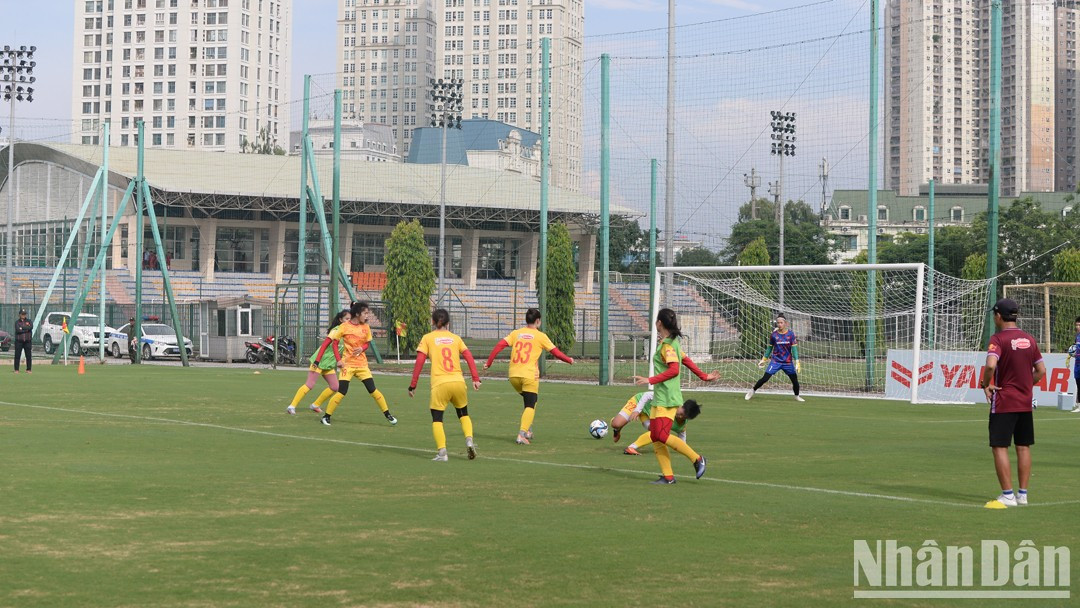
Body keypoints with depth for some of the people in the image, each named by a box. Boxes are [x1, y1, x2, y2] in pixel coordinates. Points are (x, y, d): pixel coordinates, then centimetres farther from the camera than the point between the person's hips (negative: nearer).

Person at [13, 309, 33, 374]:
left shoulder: (29, 321, 9)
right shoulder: (17, 322, 4)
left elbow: (31, 327, -12)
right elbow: (18, 330, -13)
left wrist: (22, 328, -11)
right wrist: (26, 329, -10)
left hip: (27, 341, 1)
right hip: (19, 341, -1)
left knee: (28, 355, 1)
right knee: (17, 355, -2)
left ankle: (29, 369, 8)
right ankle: (16, 369, 2)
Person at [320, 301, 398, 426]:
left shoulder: (365, 327, 3)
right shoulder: (344, 327, -10)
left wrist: (362, 348, -9)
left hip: (362, 364, 4)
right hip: (348, 364, -4)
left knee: (373, 390, 1)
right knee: (341, 392, -10)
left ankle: (388, 415, 12)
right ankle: (326, 417, 3)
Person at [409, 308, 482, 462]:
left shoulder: (427, 338, 8)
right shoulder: (455, 338, 15)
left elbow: (419, 362, 0)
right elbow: (469, 357, 5)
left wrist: (412, 385, 3)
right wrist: (475, 379, 3)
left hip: (439, 384, -3)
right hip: (459, 382, 3)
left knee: (437, 419, 8)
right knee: (463, 414, 23)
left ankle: (442, 452, -7)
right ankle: (469, 440, 0)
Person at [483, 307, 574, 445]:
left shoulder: (515, 333, 11)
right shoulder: (540, 336, 3)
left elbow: (499, 345, 2)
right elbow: (556, 352, 6)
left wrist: (488, 362, 8)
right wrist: (569, 360, 23)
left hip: (513, 375, 5)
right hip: (530, 375, -5)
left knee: (528, 401, 26)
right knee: (530, 406, -2)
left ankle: (527, 429, 18)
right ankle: (522, 435, -17)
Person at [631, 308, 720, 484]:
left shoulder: (667, 345, -14)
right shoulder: (672, 342, 15)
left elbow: (674, 370, -24)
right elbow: (686, 360, 24)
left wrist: (650, 380, -24)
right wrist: (703, 376, 33)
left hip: (667, 399, -10)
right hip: (659, 398, 10)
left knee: (662, 436, -14)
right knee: (655, 437, 5)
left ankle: (697, 459, -3)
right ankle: (668, 476, 6)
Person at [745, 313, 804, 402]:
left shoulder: (791, 334, -6)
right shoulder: (774, 334, -4)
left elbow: (794, 348, -5)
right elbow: (770, 348, 10)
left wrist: (797, 362, -12)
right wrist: (764, 359, 14)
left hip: (788, 362, 1)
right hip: (775, 361, -1)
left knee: (795, 380, 2)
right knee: (765, 378, -11)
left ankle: (797, 396, 27)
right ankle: (752, 391, 8)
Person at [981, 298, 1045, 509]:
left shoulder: (998, 339, -12)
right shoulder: (1029, 339, 8)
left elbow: (991, 365, -28)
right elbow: (1041, 370, 12)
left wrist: (985, 384, -13)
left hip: (1003, 402, -7)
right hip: (1025, 402, 7)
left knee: (999, 447, -3)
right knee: (1023, 447, 12)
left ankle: (1007, 495, -6)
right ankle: (1023, 493, 15)